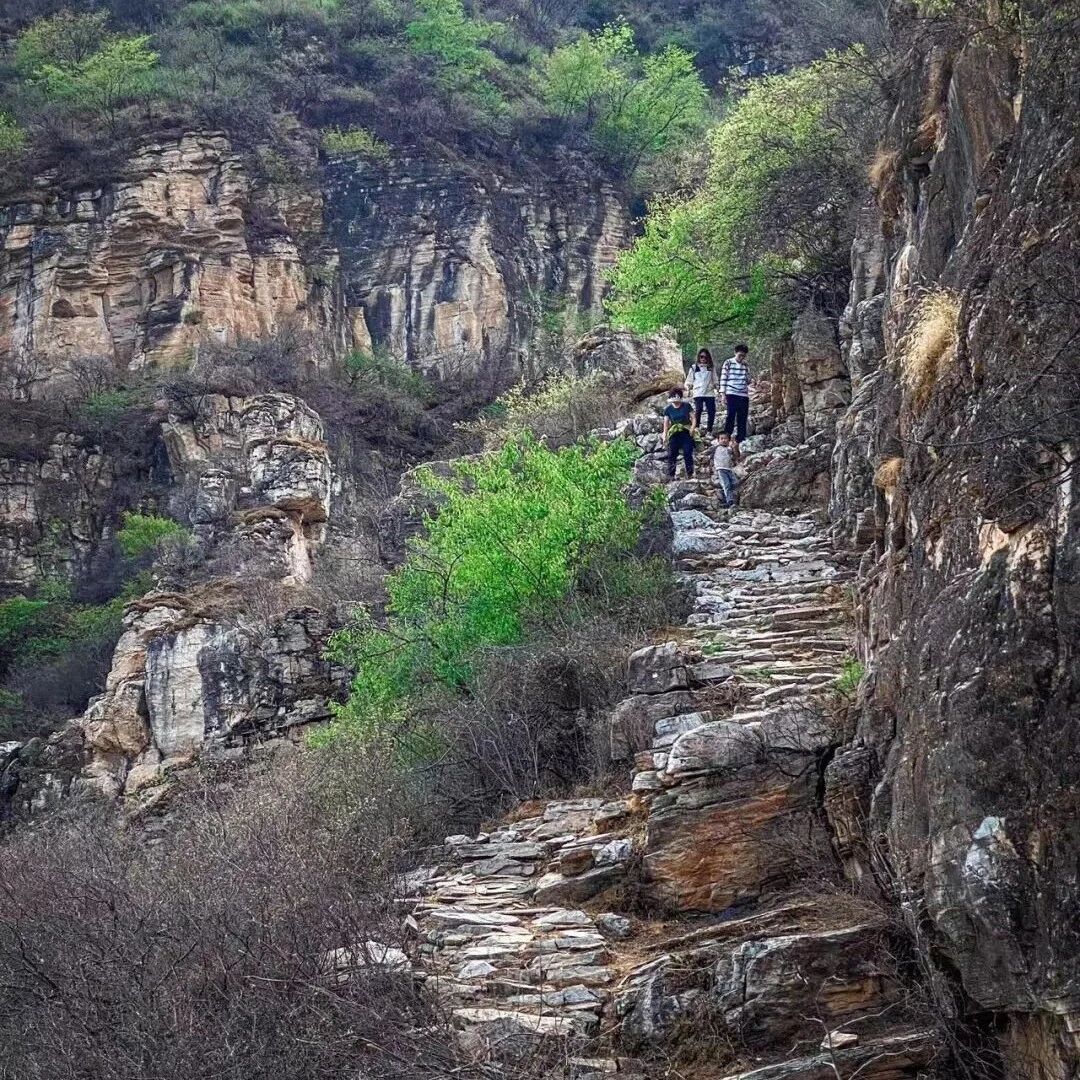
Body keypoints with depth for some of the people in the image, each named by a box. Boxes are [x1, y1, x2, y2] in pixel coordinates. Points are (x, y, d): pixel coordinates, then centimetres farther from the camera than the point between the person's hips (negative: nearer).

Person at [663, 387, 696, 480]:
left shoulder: (686, 406, 4)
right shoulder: (668, 409, 6)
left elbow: (693, 419, 4)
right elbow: (666, 424, 6)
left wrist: (692, 428, -13)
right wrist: (664, 437, -3)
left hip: (686, 433, -1)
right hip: (674, 434, 1)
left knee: (688, 454, -9)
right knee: (672, 454, -5)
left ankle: (689, 474, -4)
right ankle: (671, 475, -2)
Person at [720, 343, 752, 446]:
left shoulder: (745, 365, 13)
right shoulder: (728, 363, 2)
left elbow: (748, 381, 16)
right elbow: (723, 378, 0)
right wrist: (723, 393, -6)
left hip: (743, 395, 4)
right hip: (732, 394, -4)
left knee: (742, 419, 2)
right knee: (731, 416, -15)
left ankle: (737, 443, 7)